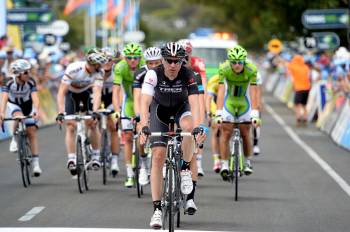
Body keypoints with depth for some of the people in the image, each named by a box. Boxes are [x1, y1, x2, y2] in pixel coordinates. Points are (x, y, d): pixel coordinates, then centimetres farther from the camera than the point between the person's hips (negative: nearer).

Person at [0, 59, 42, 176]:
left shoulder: (31, 82, -29)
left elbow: (35, 98, -39)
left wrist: (36, 111, -57)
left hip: (27, 104, 1)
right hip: (14, 104, -1)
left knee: (32, 132, -7)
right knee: (19, 117, -35)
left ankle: (36, 163, -3)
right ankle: (15, 140, -9)